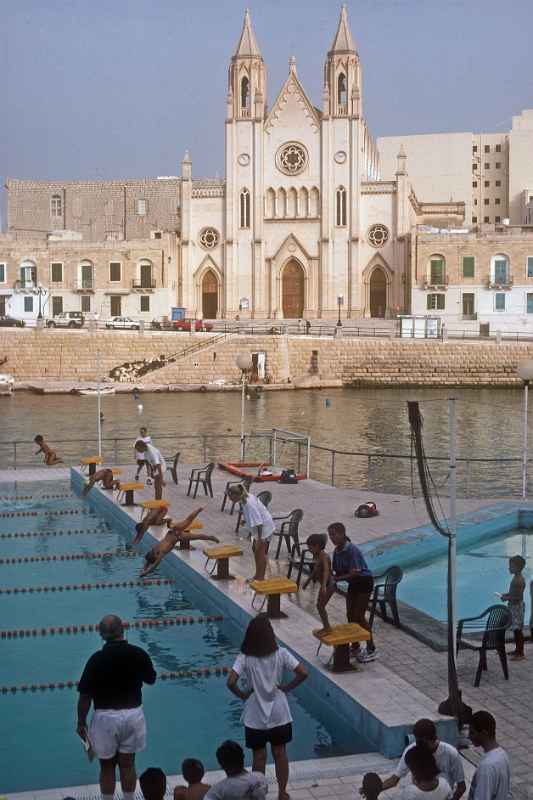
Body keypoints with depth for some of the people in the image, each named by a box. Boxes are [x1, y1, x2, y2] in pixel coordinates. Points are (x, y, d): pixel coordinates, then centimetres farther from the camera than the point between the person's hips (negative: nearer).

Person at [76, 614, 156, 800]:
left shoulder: (97, 659, -16)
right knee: (128, 764, 16)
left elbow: (85, 695, -12)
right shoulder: (138, 654, -9)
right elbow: (151, 679, 9)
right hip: (133, 714, 3)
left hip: (106, 717, -2)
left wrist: (81, 722, 0)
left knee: (107, 766, 13)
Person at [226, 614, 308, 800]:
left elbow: (231, 683, -24)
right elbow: (303, 674, -15)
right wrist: (287, 687, -1)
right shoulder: (281, 654, -11)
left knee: (259, 756, 13)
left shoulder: (245, 658, -15)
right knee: (280, 753, 18)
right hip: (279, 714, 1)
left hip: (255, 716, -1)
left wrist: (242, 694, -6)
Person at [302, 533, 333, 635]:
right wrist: (307, 581, 32)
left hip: (328, 585, -10)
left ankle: (327, 627, 2)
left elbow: (326, 571, -37)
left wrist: (324, 586, -49)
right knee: (320, 606, 17)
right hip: (323, 585, 10)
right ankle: (326, 627, 28)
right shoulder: (317, 556, 7)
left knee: (320, 606, -8)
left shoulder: (324, 556, -23)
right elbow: (315, 570, 22)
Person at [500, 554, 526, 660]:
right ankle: (517, 650, 27)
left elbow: (518, 596, -23)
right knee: (515, 629, 17)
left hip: (517, 606, -10)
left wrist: (507, 598, -18)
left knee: (518, 630, -5)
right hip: (513, 606, 10)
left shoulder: (519, 580, -21)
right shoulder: (516, 578, 9)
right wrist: (506, 595, 8)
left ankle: (520, 654, 0)